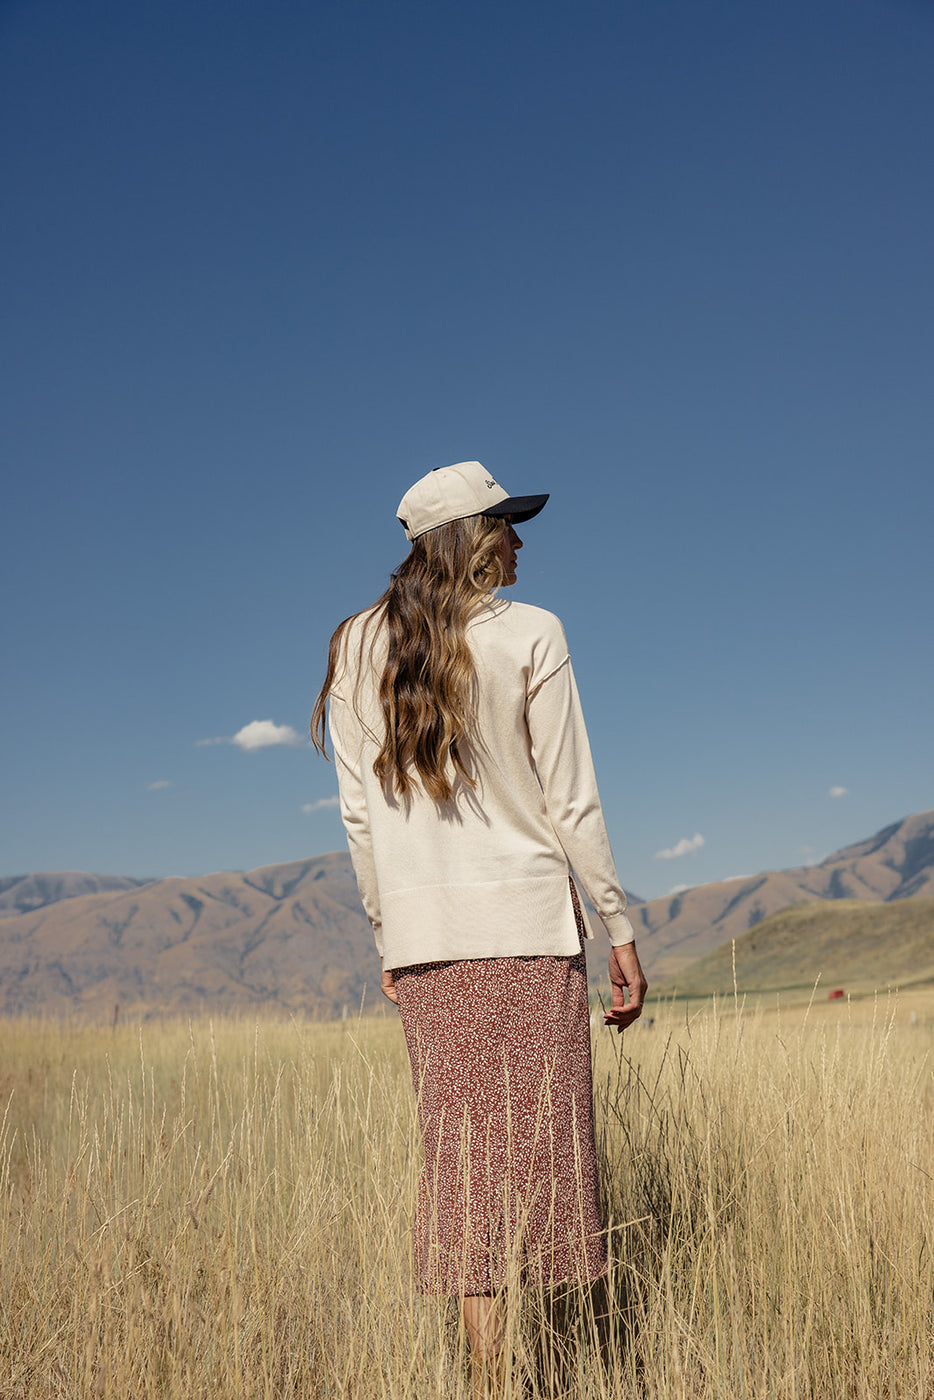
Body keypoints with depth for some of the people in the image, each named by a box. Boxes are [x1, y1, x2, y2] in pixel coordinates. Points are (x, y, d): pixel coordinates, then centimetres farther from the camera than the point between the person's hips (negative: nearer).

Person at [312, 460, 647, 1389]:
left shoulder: (358, 649, 6)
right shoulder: (529, 636, -5)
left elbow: (359, 815, 6)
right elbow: (570, 802, -6)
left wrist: (387, 938, 14)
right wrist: (619, 929, 2)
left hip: (423, 930, 4)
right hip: (527, 922, -4)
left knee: (459, 1144, 9)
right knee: (540, 1141, 4)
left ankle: (487, 1368, 14)